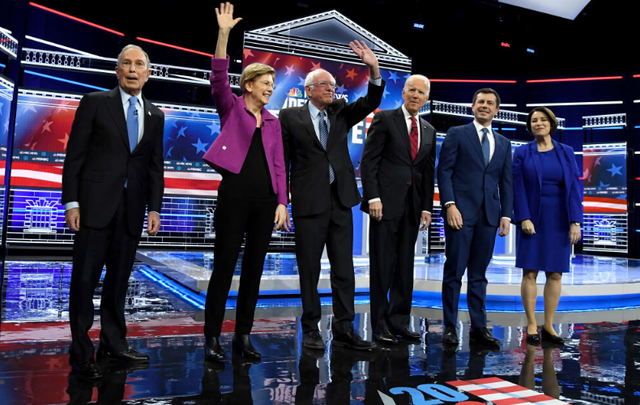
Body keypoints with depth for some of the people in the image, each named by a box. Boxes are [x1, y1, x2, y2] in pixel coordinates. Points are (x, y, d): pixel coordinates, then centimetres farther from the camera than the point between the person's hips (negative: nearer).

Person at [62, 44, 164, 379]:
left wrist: (155, 208, 5)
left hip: (132, 209, 4)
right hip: (95, 204, -3)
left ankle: (113, 343, 22)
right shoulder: (95, 103, 3)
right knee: (85, 277, 0)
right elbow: (74, 155, -1)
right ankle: (81, 352, 10)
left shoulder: (155, 115, 13)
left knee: (119, 278, 10)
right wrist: (71, 202, -8)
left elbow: (156, 166, 12)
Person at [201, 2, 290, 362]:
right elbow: (219, 77, -11)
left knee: (254, 269, 8)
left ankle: (244, 335, 19)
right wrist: (224, 34, -19)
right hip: (235, 195, -4)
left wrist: (281, 202, 2)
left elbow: (278, 165, 11)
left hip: (266, 200, 5)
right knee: (224, 267, -2)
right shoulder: (232, 108, 6)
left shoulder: (273, 122, 16)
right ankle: (213, 338, 8)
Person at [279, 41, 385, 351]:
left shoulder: (340, 112, 13)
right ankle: (311, 329, 17)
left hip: (340, 201, 4)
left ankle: (343, 329, 15)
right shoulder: (290, 116, 2)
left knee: (344, 269, 6)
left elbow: (370, 103, 0)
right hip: (309, 202, -4)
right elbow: (282, 161, 0)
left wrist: (373, 69, -15)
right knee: (309, 269, 5)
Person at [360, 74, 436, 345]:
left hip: (412, 206, 5)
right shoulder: (384, 119, 0)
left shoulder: (429, 131, 16)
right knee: (382, 267, -1)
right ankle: (380, 326, 9)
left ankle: (399, 322, 19)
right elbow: (369, 161, -6)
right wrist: (373, 198, -15)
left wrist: (427, 207, 9)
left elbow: (428, 172, 16)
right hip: (386, 203, -5)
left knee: (405, 267, 9)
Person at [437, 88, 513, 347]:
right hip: (461, 211, -4)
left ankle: (479, 328, 14)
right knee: (454, 271, -1)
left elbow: (506, 182, 15)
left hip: (489, 215, 4)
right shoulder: (457, 134, 5)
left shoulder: (503, 143, 18)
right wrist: (450, 205, -13)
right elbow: (444, 171, -3)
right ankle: (450, 327, 7)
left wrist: (506, 214, 5)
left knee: (479, 274, 8)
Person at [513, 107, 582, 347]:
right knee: (529, 272, -2)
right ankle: (531, 326, 7)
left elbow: (575, 188, 3)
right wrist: (524, 218, -13)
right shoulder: (522, 153, 4)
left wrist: (575, 221, -5)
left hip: (559, 221, 2)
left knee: (555, 274, 3)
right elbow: (518, 188, -3)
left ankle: (548, 326, 13)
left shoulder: (566, 152, 8)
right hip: (532, 219, -2)